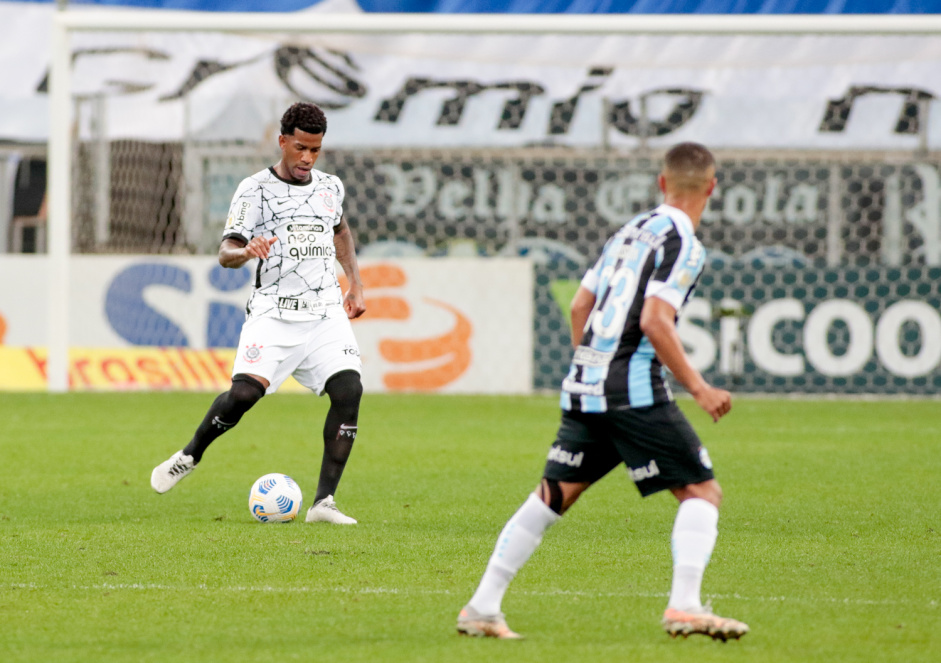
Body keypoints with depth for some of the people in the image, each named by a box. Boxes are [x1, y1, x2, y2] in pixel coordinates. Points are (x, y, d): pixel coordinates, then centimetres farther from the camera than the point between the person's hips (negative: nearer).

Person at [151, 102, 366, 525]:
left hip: (326, 312, 4)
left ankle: (323, 502, -14)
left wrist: (355, 284, 28)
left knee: (348, 390, -18)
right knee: (244, 392, -22)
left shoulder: (331, 188, 15)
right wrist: (246, 251, -29)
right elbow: (226, 253, -6)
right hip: (273, 311, -4)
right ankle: (189, 457, 8)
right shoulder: (256, 190, 0)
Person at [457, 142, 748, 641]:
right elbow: (654, 322, -17)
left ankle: (482, 608, 15)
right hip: (633, 386, -8)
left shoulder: (632, 230, 18)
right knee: (702, 492, -3)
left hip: (584, 383, 8)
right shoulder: (683, 244, -6)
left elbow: (580, 306, 21)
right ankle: (684, 606, -18)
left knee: (553, 495, 16)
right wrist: (698, 388, -13)